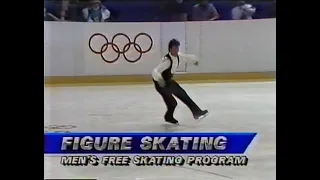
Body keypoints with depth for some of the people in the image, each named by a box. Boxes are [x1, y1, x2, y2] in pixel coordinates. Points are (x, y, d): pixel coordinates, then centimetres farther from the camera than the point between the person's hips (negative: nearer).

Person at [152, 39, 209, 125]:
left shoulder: (178, 56, -9)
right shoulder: (167, 60, -33)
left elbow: (186, 57, 15)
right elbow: (155, 71, -45)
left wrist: (194, 60, 33)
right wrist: (159, 79, -64)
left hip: (168, 81, 9)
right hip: (161, 83, -9)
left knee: (182, 94, 15)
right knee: (172, 103, -14)